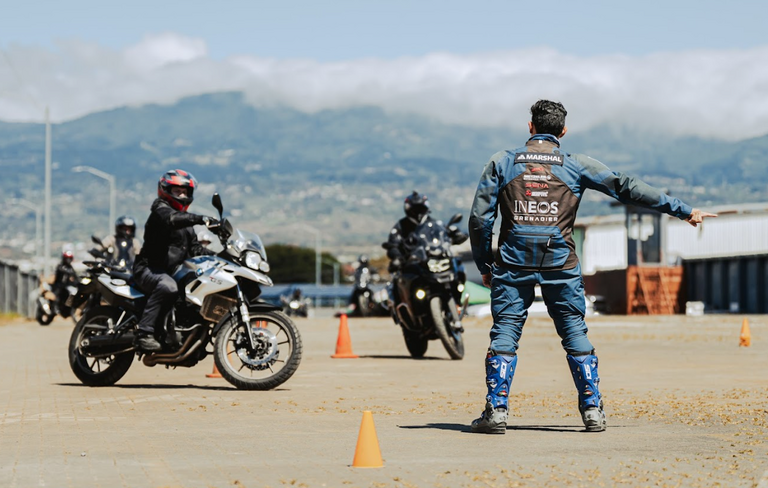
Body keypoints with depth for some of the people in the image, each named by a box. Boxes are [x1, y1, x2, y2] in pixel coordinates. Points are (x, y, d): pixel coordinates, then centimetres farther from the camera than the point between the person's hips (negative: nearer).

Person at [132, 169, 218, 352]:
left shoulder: (187, 224, 24)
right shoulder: (161, 210, -5)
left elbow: (194, 248, 21)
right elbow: (173, 219, -29)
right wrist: (201, 219, -43)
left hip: (173, 271, 9)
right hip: (149, 269, -9)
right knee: (167, 286, -38)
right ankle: (144, 333, -38)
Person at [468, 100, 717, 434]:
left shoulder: (502, 162, 7)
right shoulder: (576, 165, 6)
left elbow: (479, 218, 3)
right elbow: (627, 189, 5)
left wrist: (484, 265, 13)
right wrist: (684, 211, 9)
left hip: (513, 262, 0)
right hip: (560, 264, 0)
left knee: (504, 334, 4)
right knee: (575, 334, 9)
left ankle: (496, 410, -1)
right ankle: (592, 410, 8)